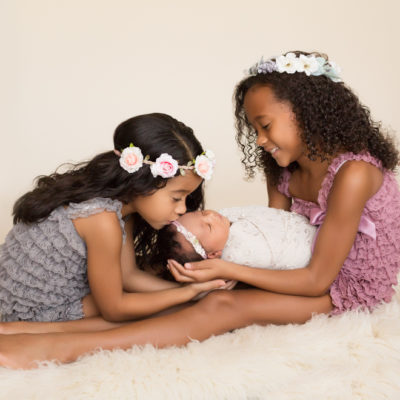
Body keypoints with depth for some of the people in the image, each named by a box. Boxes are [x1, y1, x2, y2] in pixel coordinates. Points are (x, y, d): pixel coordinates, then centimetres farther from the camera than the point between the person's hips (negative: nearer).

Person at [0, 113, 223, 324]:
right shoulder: (103, 221, -34)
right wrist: (188, 293, -20)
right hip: (34, 314, -8)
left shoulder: (123, 200, -7)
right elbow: (113, 310, -22)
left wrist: (190, 286, -12)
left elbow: (128, 274, -5)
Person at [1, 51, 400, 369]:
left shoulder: (353, 174, -25)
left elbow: (317, 280, -22)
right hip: (312, 275, 7)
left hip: (352, 291, -7)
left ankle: (62, 346, -31)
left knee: (223, 306, -27)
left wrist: (227, 270, -26)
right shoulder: (282, 171, 1)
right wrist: (215, 253, -20)